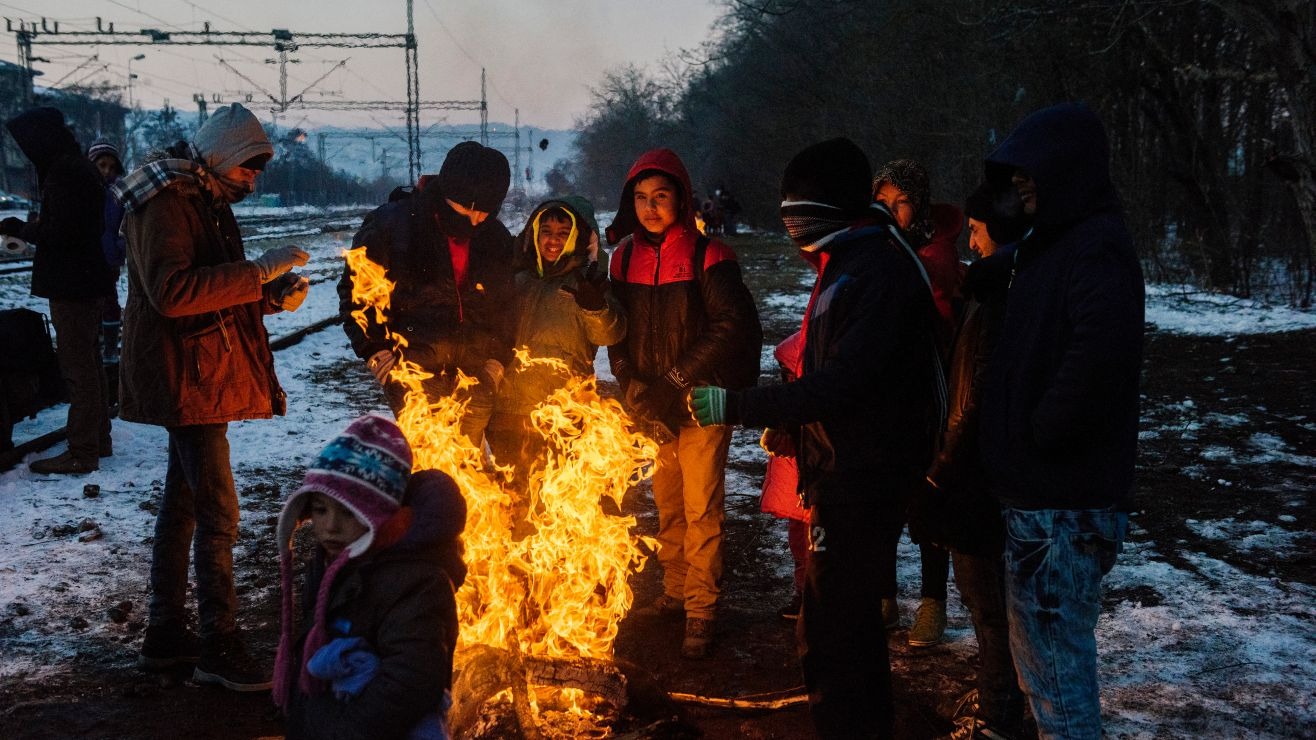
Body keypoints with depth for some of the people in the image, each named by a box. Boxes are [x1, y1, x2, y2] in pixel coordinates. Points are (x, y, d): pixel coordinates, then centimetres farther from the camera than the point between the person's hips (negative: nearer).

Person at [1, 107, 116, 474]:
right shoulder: (80, 168, 13)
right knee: (88, 363, 18)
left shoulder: (63, 173, -18)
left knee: (78, 367, -6)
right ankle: (98, 440, 28)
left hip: (70, 285, -10)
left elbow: (58, 231, -23)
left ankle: (82, 453, -1)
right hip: (87, 280, 10)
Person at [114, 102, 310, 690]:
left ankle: (165, 635, 26)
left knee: (183, 499, 15)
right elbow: (172, 291, -29)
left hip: (201, 376, 11)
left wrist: (274, 294, 4)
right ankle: (218, 647, 1)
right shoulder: (164, 203, -15)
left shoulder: (206, 200, 17)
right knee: (217, 511, -8)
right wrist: (258, 272, -28)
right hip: (186, 376, -11)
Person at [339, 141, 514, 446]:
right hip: (415, 373, -4)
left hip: (475, 377, 4)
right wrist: (375, 351, -4)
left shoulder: (497, 239, 12)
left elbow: (506, 306, 22)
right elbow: (355, 291, 4)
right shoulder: (391, 224, -2)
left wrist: (498, 358, 10)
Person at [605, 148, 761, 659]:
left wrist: (679, 377, -15)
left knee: (701, 510, -3)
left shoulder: (707, 256, -10)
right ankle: (675, 593, 29)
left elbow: (734, 326, -15)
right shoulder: (625, 256, 6)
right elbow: (617, 333, 9)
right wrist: (635, 391, -5)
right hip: (650, 408, 5)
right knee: (667, 507, 15)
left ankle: (701, 612, 6)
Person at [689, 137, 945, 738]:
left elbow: (842, 383, -29)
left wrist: (735, 407, -28)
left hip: (861, 481, -11)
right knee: (853, 614, 23)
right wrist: (788, 425, 11)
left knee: (827, 632, -4)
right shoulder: (847, 265, 12)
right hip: (846, 469, 11)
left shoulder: (879, 273, -21)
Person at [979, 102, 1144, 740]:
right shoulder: (1055, 243, 14)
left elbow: (1103, 353, -34)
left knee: (1054, 662, 0)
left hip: (1063, 504, -10)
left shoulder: (1098, 249, -17)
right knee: (1039, 648, 21)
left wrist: (1040, 433, -22)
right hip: (1040, 492, 10)